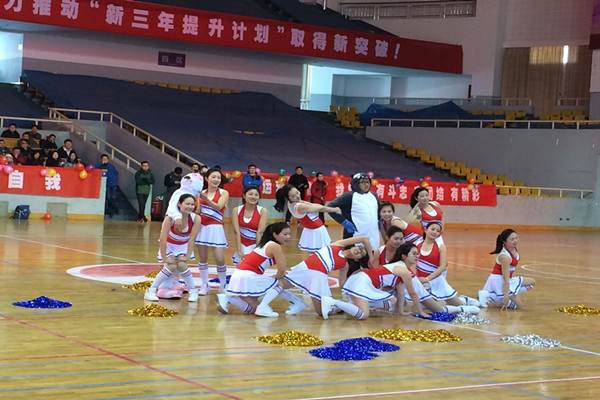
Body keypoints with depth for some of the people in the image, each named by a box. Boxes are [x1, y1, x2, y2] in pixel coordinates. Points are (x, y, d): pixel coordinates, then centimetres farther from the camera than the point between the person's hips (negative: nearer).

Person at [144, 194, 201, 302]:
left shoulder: (196, 219, -24)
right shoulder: (170, 217, -30)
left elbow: (191, 240, -18)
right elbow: (163, 238, -28)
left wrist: (187, 257, -19)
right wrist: (165, 258, -26)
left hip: (184, 246, 2)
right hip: (169, 245, -1)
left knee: (182, 265, -21)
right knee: (171, 266, -20)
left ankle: (193, 291, 0)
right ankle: (151, 291, -6)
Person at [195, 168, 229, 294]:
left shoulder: (223, 193, -1)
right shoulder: (201, 193, 9)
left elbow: (218, 207, -19)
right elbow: (197, 211, 11)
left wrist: (206, 199, -34)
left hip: (215, 228, -3)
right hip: (202, 227, 3)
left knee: (220, 259, -8)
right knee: (202, 258, 4)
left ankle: (223, 286, 8)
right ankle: (205, 285, 14)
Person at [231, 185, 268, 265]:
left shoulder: (263, 211, -8)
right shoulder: (236, 210, -2)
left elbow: (260, 232, -12)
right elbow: (236, 231, -9)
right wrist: (239, 251, -15)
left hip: (256, 245, -3)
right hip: (242, 246, 3)